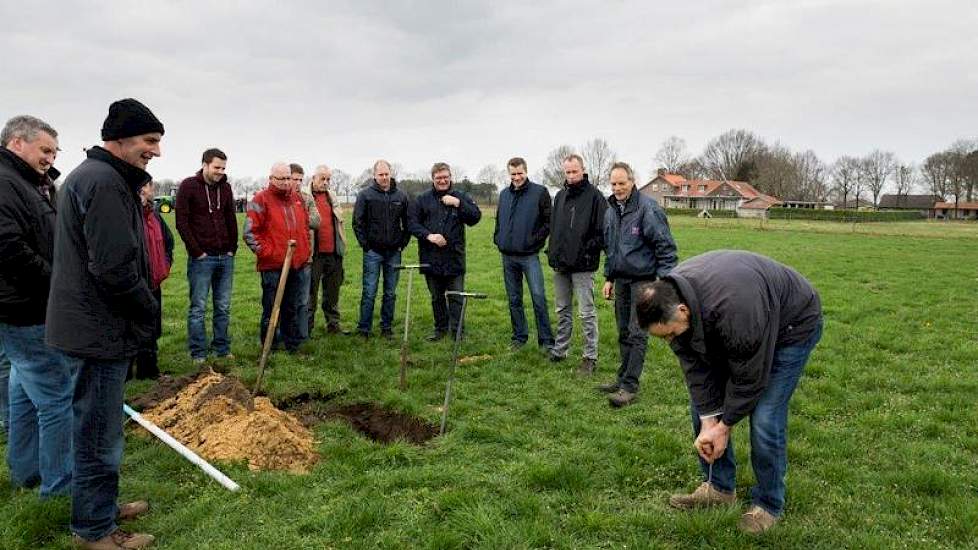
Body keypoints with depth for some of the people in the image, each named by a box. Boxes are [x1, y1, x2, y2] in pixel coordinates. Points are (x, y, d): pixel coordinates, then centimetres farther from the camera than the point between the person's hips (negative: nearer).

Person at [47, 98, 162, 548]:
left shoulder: (92, 175, 15)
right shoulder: (104, 181, -20)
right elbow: (115, 267, -26)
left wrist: (141, 313, 19)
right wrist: (149, 312, -10)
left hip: (90, 325, 11)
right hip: (100, 331, -11)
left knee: (97, 428, 22)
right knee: (99, 435, 3)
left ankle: (102, 507, 38)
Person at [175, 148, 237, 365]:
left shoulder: (225, 188, 9)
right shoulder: (188, 186, -6)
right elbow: (182, 222, -9)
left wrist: (232, 248, 6)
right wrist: (197, 252, -12)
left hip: (225, 257, 5)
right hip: (201, 258, -5)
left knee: (223, 307, 10)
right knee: (198, 308, 2)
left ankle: (222, 350, 20)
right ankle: (198, 354, 10)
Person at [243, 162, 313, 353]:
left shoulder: (297, 198, 13)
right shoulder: (261, 200, -7)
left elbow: (306, 225, 24)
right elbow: (250, 232, -9)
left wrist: (305, 249, 16)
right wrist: (265, 252, -12)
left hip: (298, 265, 6)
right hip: (273, 266, -6)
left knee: (292, 309, 16)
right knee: (271, 311, 1)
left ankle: (293, 345, 27)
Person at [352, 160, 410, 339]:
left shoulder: (401, 196, 6)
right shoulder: (365, 195, -2)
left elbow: (408, 223, 13)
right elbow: (358, 222, -1)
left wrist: (403, 243, 4)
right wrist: (365, 244, -6)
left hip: (394, 252, 3)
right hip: (373, 251, -3)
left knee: (390, 293, 9)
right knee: (369, 292, -2)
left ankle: (387, 327, 18)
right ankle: (363, 329, 5)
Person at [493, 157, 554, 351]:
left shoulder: (539, 192, -4)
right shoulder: (504, 194, 13)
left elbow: (549, 221, -5)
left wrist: (536, 240, -11)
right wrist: (497, 238, 10)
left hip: (529, 255, -5)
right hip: (507, 256, 5)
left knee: (539, 297, -6)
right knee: (514, 299, 11)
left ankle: (546, 340, 1)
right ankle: (519, 336, 22)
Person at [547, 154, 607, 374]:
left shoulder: (594, 195, -7)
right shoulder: (560, 196, 13)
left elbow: (601, 230, -11)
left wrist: (590, 251, -15)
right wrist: (553, 251, 10)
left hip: (582, 265, -7)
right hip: (560, 264, 7)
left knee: (586, 313, -1)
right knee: (562, 310, 16)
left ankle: (590, 357, 7)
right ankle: (559, 350, 27)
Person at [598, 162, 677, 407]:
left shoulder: (648, 207, -14)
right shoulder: (610, 210, 10)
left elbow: (665, 245, -14)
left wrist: (664, 277, -18)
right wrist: (609, 278, 19)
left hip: (643, 279, -7)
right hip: (621, 280, 7)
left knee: (637, 334, -6)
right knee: (624, 332, 14)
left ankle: (630, 386, -2)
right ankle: (623, 378, 23)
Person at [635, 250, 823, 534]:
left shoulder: (735, 309, -44)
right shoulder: (667, 299, -22)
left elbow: (748, 378, -30)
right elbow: (695, 367, -15)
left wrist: (724, 426, -17)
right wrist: (708, 422, -19)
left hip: (790, 325, -7)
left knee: (765, 419, -14)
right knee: (702, 405, 3)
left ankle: (768, 505, 7)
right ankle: (719, 487, 18)